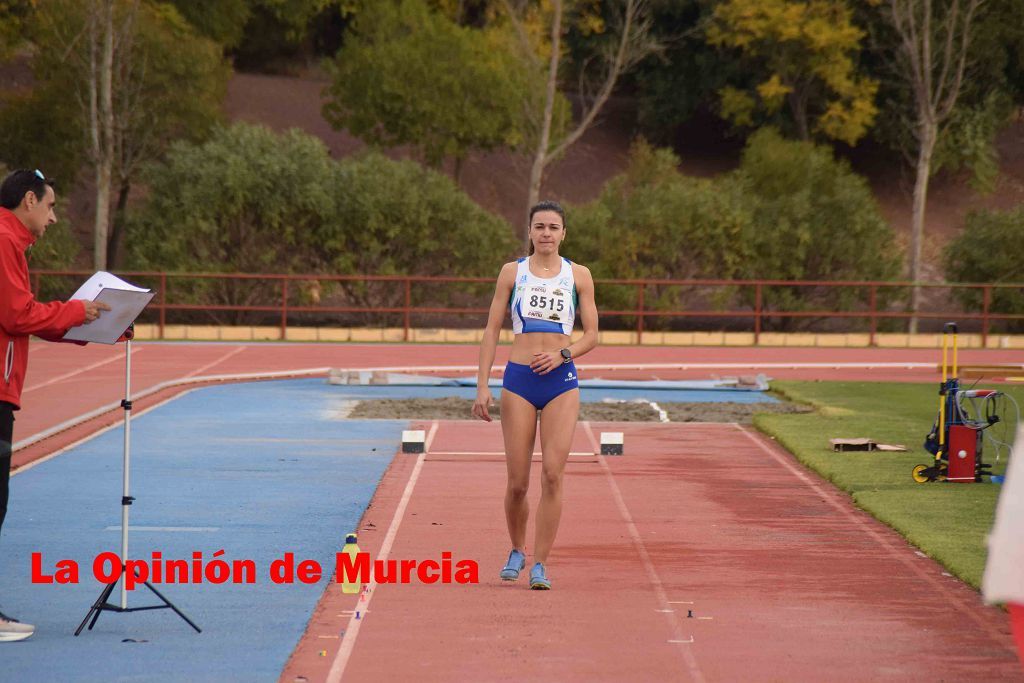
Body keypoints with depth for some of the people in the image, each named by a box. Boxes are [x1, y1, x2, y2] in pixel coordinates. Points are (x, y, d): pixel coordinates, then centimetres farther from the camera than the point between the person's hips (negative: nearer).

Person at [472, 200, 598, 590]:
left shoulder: (578, 275, 7)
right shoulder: (512, 272, 6)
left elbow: (591, 336, 8)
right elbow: (492, 330, 6)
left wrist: (562, 354, -12)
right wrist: (482, 387, -2)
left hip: (562, 381, 0)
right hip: (519, 380, 0)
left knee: (552, 474, -12)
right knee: (518, 482, 0)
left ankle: (540, 564, -5)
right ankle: (518, 551, 25)